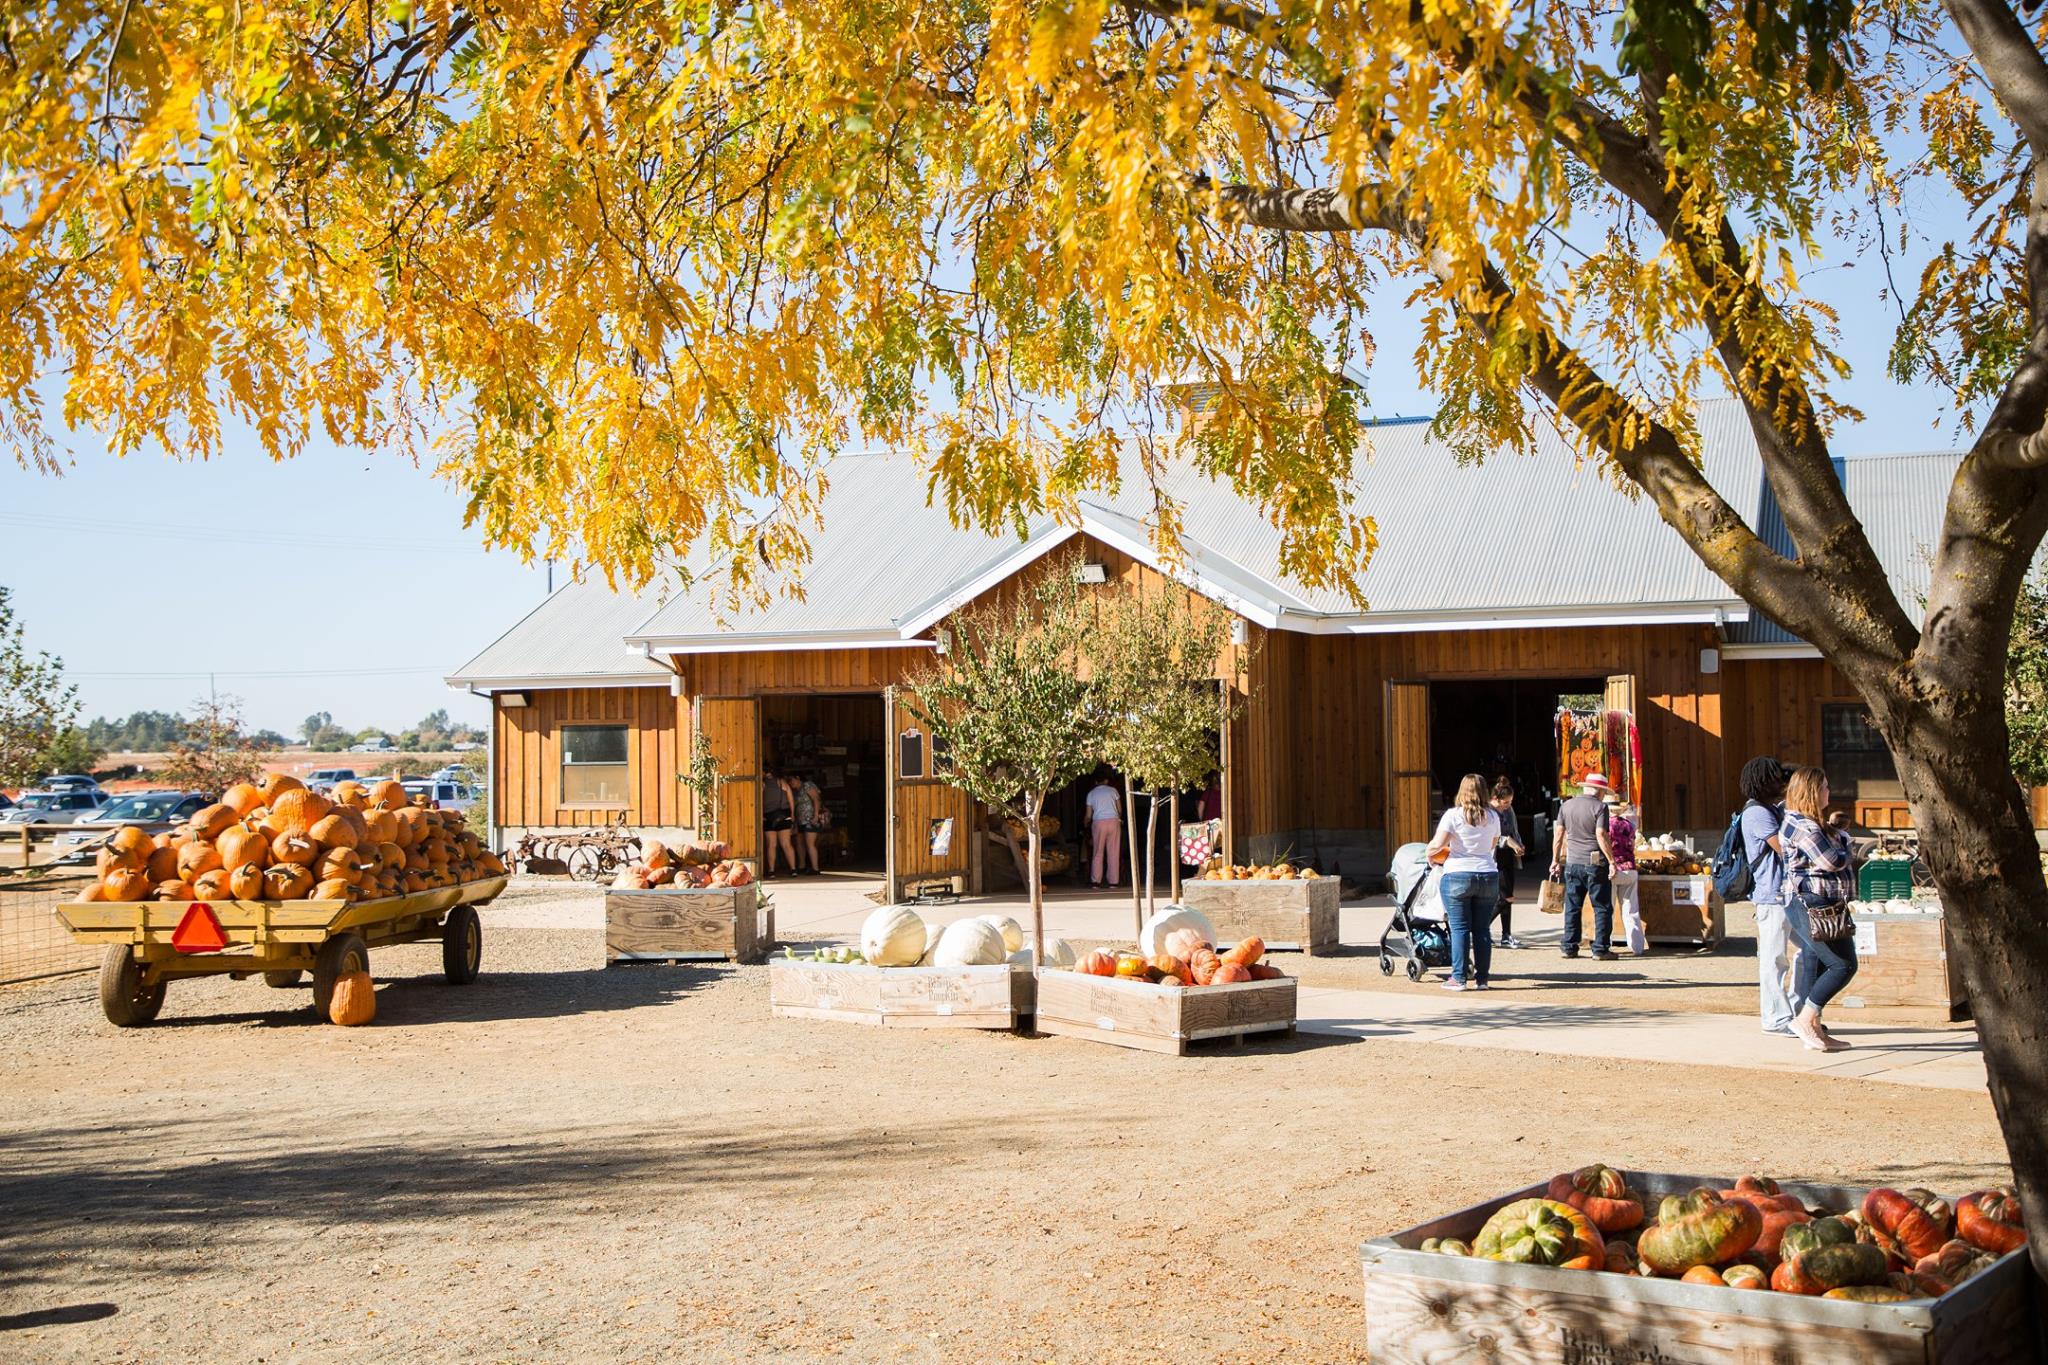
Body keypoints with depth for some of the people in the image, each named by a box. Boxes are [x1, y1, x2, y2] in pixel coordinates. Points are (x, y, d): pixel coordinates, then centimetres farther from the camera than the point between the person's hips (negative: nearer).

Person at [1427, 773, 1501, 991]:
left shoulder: (1453, 815, -8)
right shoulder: (1492, 817, 7)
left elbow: (1436, 845, -14)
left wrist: (1429, 852, 7)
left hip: (1457, 876, -4)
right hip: (1488, 876, 4)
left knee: (1460, 928, -1)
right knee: (1481, 929, 8)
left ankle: (1459, 978, -1)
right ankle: (1481, 977, 11)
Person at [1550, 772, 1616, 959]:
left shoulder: (1566, 806, 8)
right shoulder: (1599, 807, -8)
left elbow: (1558, 835, 9)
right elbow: (1601, 836, -15)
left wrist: (1555, 861, 17)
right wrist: (1612, 861, -12)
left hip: (1572, 863, 5)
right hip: (1595, 864, -5)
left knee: (1572, 907, 11)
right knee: (1602, 908, 3)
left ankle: (1569, 948, 10)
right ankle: (1600, 949, 0)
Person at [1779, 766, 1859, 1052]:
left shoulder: (1809, 823, 18)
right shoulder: (1803, 826, -17)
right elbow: (1833, 861, -19)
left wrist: (1831, 828, 11)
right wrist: (1849, 853, 1)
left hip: (1815, 908, 11)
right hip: (1816, 907, -11)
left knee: (1814, 966, 10)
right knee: (1843, 965, -10)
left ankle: (1814, 1030, 12)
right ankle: (1805, 1018, -8)